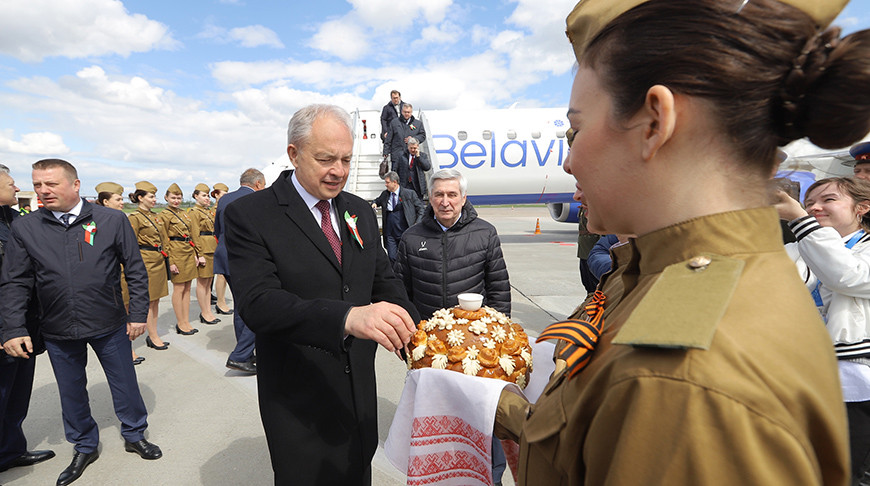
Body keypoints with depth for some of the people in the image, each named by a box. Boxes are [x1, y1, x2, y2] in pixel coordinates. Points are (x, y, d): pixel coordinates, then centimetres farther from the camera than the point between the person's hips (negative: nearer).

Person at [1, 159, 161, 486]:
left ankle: (134, 435, 35)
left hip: (110, 325, -2)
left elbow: (135, 271, -4)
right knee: (71, 392, 17)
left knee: (125, 384, 12)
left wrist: (138, 314, -6)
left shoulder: (112, 220, -7)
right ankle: (85, 447, 39)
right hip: (57, 330, 2)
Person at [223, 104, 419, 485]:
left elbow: (384, 282, 6)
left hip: (360, 393, 6)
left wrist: (417, 342, -12)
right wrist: (347, 317, -42)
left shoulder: (361, 212, 4)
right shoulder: (249, 215, -14)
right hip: (299, 405, -5)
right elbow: (258, 303, -26)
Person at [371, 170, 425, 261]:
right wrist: (374, 203, 5)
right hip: (390, 234, 3)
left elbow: (421, 208, 2)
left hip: (405, 233, -3)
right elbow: (377, 200, 29)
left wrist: (417, 224, -9)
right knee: (391, 257, 1)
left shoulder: (409, 193, -2)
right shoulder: (384, 194, 9)